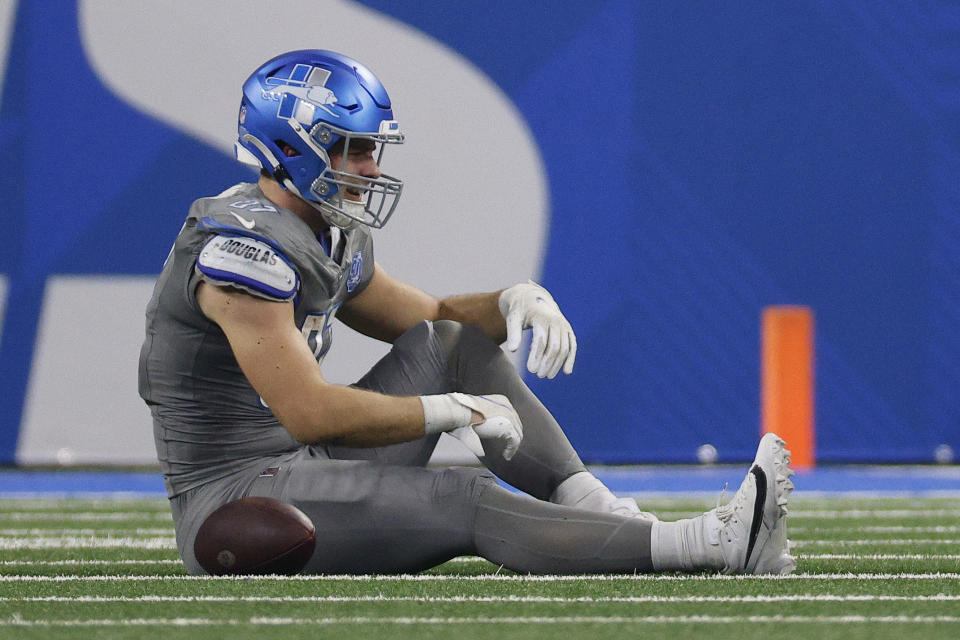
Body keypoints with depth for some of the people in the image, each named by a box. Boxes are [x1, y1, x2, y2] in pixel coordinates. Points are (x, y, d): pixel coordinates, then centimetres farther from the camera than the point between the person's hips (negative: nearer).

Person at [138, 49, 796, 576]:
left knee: (457, 343, 8)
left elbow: (430, 318, 24)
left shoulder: (329, 242, 12)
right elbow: (311, 413, -27)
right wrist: (452, 411, -18)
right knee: (466, 503, -24)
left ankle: (600, 512, -6)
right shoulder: (242, 249, -20)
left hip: (295, 466, 10)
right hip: (231, 505, -10)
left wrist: (518, 302, 2)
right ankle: (709, 547, -28)